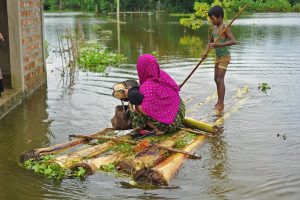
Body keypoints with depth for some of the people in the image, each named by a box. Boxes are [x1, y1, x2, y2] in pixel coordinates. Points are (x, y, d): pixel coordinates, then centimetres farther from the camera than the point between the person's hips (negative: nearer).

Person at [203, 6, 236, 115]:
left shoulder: (224, 27, -17)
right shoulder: (215, 28, 10)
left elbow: (233, 41, -28)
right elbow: (211, 41, 22)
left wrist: (219, 45, -35)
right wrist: (206, 52, 6)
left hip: (224, 56, -9)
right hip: (218, 57, 9)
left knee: (220, 79, -14)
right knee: (216, 79, 12)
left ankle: (220, 104, -11)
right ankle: (220, 103, 22)